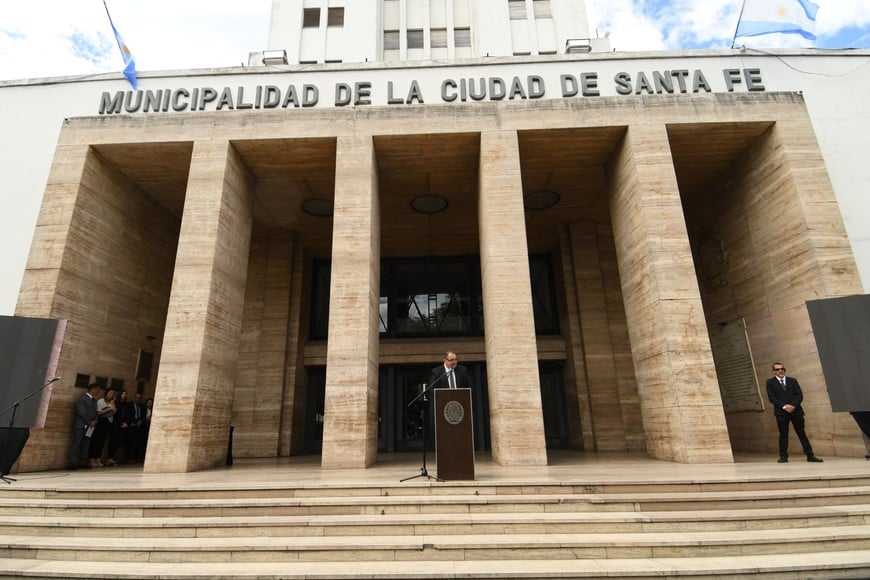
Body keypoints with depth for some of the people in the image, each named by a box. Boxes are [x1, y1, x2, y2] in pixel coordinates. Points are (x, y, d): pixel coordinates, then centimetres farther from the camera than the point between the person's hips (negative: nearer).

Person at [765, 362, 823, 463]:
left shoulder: (793, 380, 13)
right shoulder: (770, 382, 5)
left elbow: (799, 395, 4)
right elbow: (772, 398, -3)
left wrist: (793, 405, -12)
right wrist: (784, 406, -14)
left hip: (795, 410, 2)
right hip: (781, 412, -2)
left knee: (802, 434, 5)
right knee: (783, 435, 1)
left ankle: (810, 455, 11)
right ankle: (783, 456, 6)